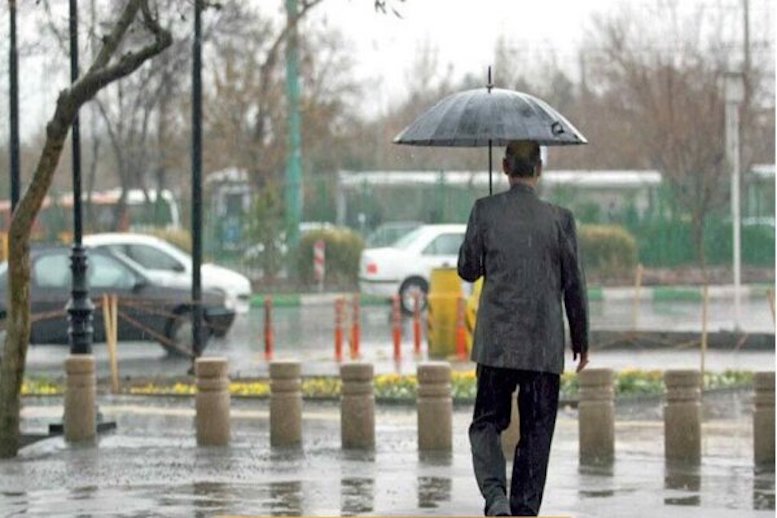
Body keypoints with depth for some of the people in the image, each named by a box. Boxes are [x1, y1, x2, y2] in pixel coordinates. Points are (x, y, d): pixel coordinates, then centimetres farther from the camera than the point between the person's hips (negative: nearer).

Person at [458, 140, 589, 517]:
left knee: (487, 422, 10)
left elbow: (468, 270, 4)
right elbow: (574, 284, 2)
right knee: (536, 433, 8)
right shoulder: (559, 218, -3)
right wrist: (581, 340, 13)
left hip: (496, 341, 0)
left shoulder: (485, 211, -4)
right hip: (544, 345, 0)